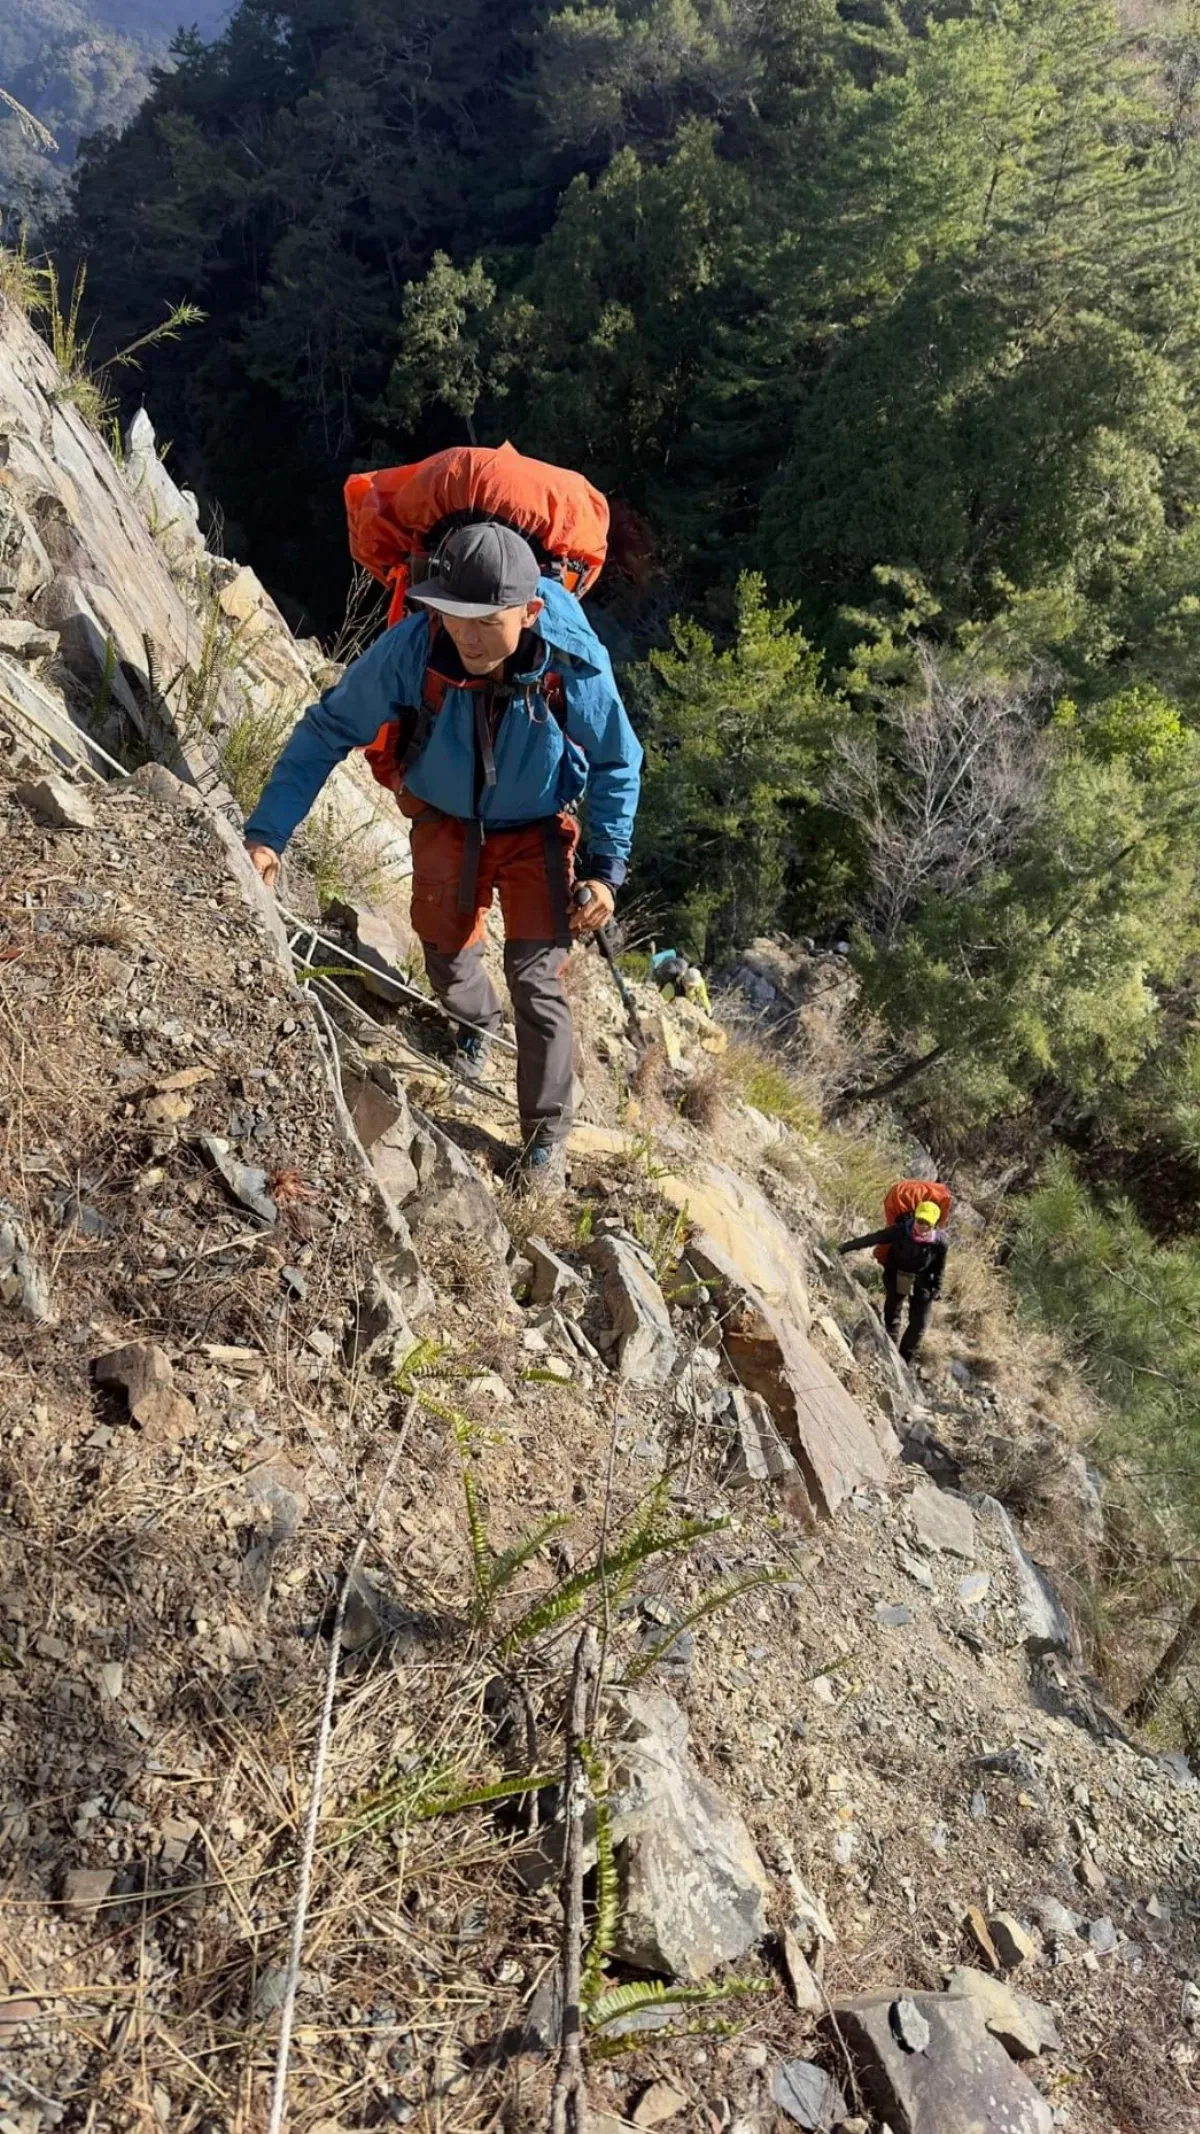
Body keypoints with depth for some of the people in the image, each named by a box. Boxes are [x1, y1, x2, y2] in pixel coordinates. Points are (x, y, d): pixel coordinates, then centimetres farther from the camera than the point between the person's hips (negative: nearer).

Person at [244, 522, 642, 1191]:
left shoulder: (575, 665, -29)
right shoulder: (412, 647, -30)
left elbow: (617, 765, -11)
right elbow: (328, 730, -19)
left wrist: (606, 870, -15)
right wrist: (267, 833, -25)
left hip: (537, 833, -2)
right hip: (446, 824, 2)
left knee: (538, 980, -8)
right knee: (448, 958, 14)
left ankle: (546, 1139, 11)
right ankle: (478, 1023, 53)